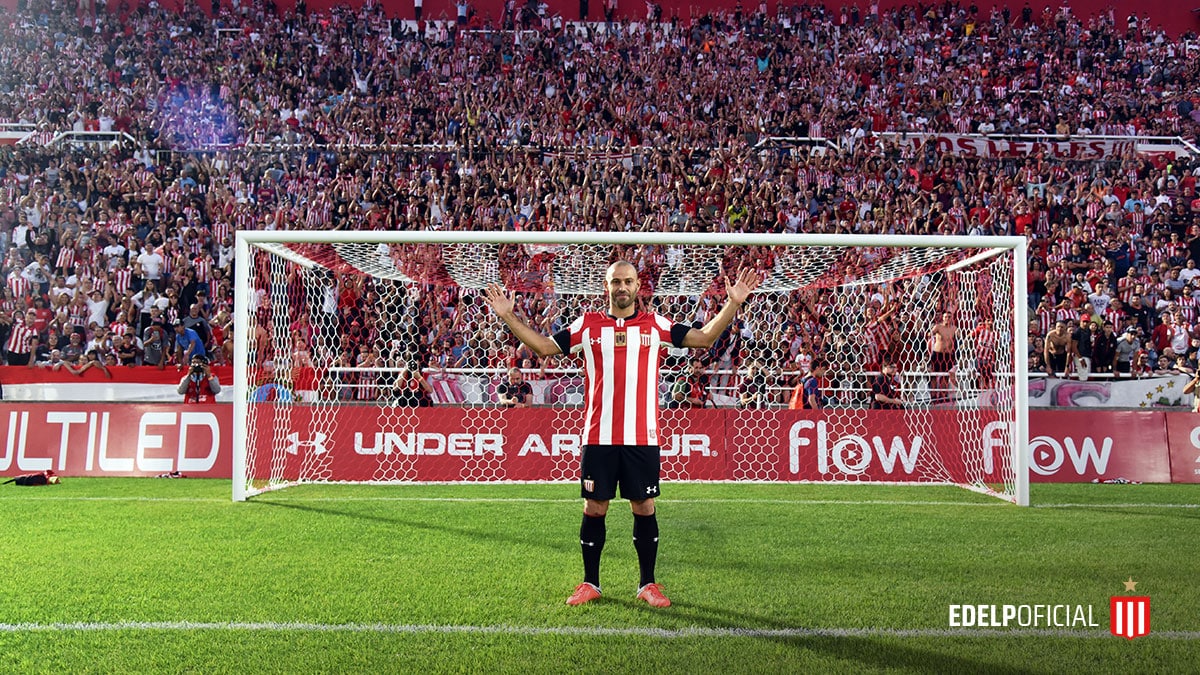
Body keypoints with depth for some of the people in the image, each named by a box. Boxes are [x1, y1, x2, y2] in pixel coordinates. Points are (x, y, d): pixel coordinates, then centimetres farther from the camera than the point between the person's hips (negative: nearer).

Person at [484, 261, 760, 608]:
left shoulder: (655, 325, 7)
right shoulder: (588, 324, 8)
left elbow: (703, 338, 4)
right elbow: (544, 346, 9)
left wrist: (733, 303, -5)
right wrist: (509, 316, 3)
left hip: (642, 438, 0)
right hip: (598, 437, 0)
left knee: (644, 508, 4)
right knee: (594, 508, 6)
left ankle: (648, 585, 17)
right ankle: (590, 583, 20)